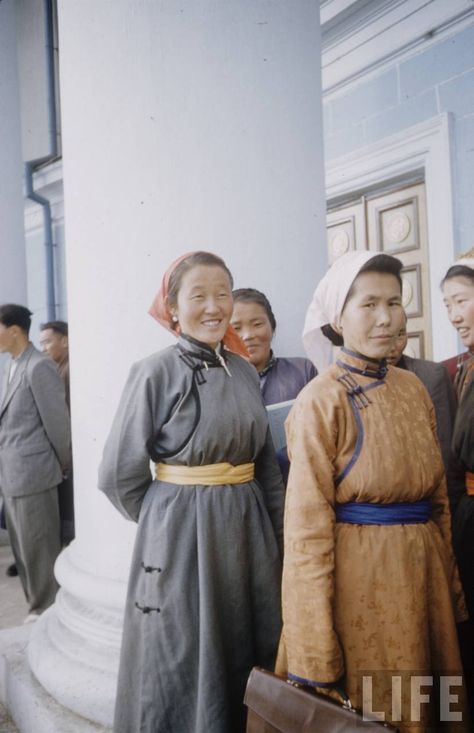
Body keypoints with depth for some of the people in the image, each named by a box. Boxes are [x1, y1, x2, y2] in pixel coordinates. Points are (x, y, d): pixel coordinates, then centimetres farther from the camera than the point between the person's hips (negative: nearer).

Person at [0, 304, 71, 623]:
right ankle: (38, 604, 30)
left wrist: (64, 465, -3)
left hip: (32, 472, -9)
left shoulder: (39, 367, -16)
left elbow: (57, 421, -14)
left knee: (38, 547, 4)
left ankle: (47, 611, 20)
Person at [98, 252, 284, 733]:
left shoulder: (244, 371, 4)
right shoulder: (155, 373, -11)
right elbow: (118, 475, -8)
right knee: (184, 667, 10)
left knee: (252, 660, 18)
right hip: (180, 533, -5)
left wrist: (279, 534, 11)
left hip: (248, 528, 5)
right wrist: (168, 520, 3)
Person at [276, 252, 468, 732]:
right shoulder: (321, 401, -14)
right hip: (358, 576, -6)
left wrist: (450, 587, 10)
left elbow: (438, 497, 11)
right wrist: (315, 654, -15)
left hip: (422, 571, 6)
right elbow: (307, 527, -15)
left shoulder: (413, 389, 5)